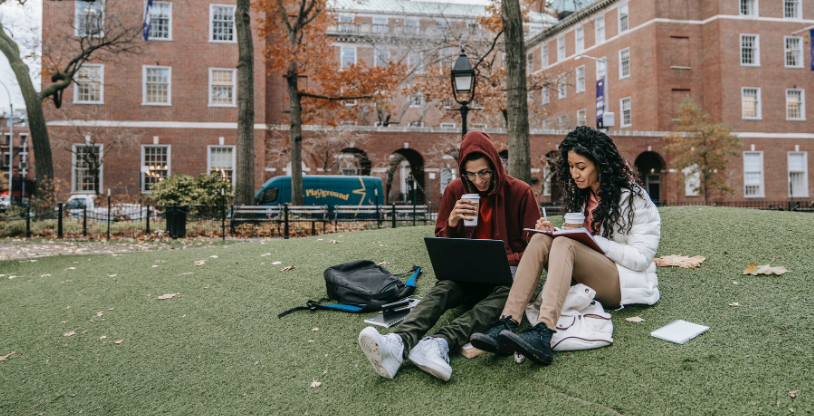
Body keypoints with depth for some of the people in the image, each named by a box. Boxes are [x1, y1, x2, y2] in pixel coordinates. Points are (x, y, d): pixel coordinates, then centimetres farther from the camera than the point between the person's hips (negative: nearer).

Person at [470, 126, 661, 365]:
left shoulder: (632, 198, -7)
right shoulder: (582, 195, 12)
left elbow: (642, 258, -13)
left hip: (629, 283, -6)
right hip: (588, 280, 6)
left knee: (565, 245, -31)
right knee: (541, 240, -20)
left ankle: (542, 335, -53)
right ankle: (506, 325, -38)